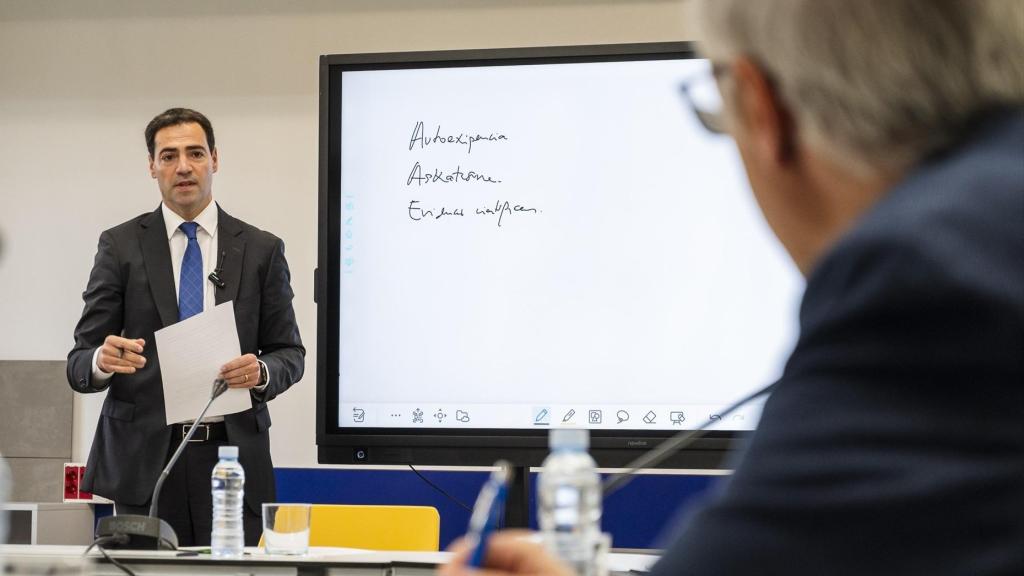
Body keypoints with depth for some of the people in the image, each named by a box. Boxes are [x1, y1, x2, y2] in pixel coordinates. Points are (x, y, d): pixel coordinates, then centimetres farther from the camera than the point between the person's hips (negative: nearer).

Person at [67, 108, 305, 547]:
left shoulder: (261, 249, 8)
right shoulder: (120, 246, 5)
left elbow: (289, 352, 10)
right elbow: (79, 361, 3)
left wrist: (262, 372, -13)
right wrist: (103, 359, -21)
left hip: (232, 452, 1)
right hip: (143, 456, -1)